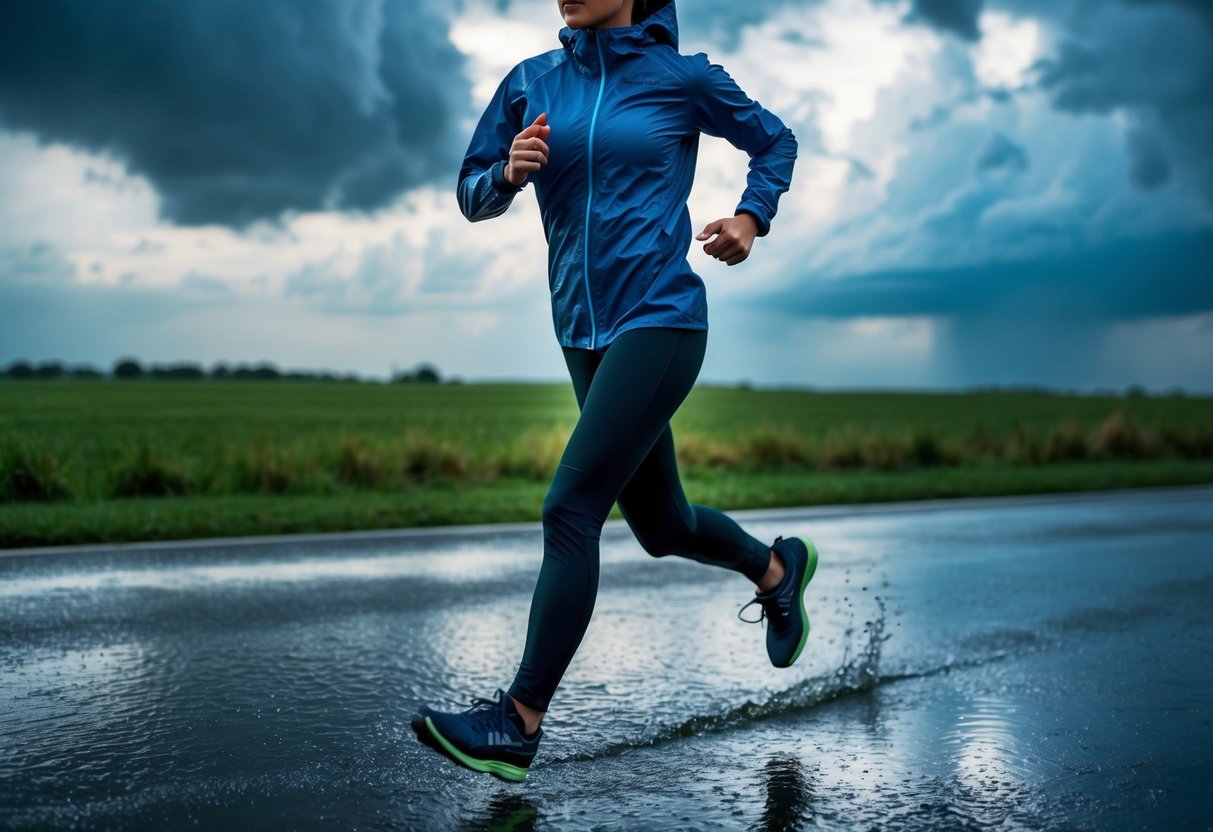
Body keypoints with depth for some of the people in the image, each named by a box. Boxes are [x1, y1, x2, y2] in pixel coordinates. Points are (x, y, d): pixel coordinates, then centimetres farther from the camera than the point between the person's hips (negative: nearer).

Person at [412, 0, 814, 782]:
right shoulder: (532, 82, 8)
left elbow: (775, 140, 15)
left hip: (660, 320, -6)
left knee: (571, 509, -14)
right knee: (663, 526, 15)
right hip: (584, 333, 6)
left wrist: (751, 219, -1)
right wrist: (511, 172, -11)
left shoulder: (682, 77, 0)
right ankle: (777, 565, 45)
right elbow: (472, 196, 10)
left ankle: (519, 724, -7)